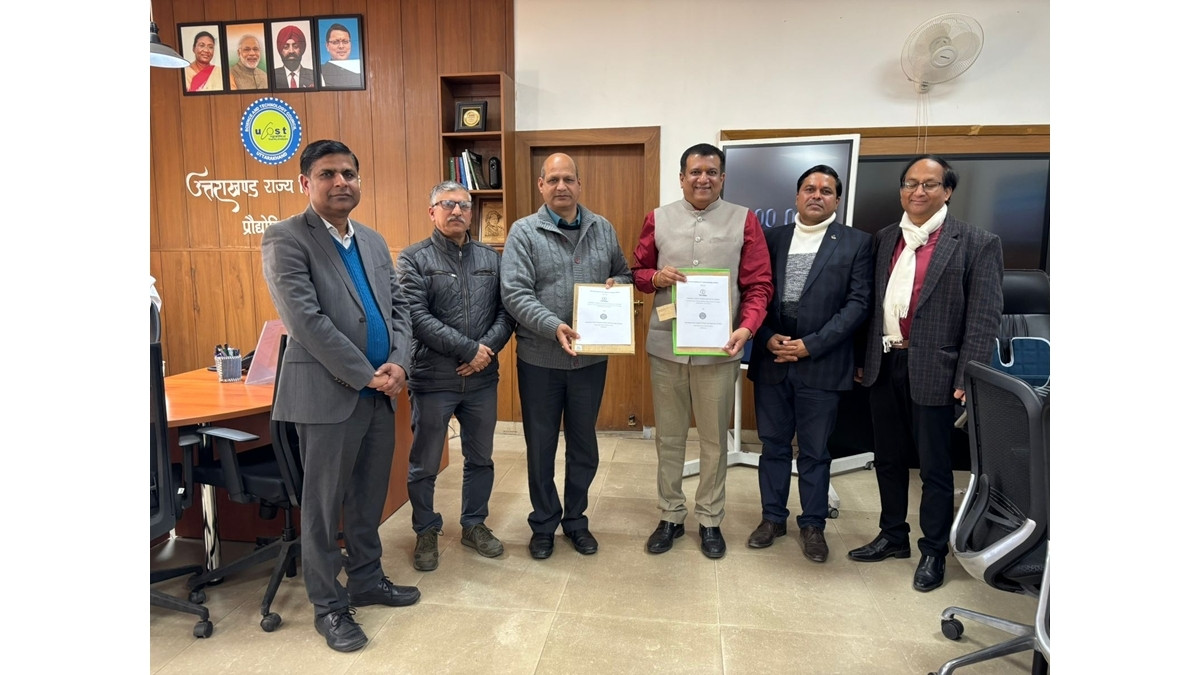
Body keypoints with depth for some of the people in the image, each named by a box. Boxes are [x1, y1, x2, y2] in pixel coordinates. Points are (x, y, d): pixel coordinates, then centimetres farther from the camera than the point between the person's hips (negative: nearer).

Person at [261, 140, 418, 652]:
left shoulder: (373, 241, 14)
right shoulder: (286, 239, -7)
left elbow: (398, 306, 12)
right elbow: (306, 320, -17)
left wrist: (398, 363, -6)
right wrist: (367, 376, -15)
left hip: (380, 392, 6)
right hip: (328, 393, -6)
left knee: (370, 497, 17)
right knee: (324, 504, 7)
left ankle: (366, 580, 36)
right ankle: (329, 605, 24)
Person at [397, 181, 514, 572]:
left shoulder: (491, 259, 8)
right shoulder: (413, 259, -4)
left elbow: (506, 310, 2)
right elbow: (416, 316, -15)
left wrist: (488, 349, -14)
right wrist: (468, 349, -17)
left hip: (482, 380, 4)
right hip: (432, 380, -3)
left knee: (480, 459, 16)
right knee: (424, 465, 9)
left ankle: (474, 525, 34)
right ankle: (426, 532, 29)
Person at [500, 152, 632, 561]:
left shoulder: (603, 229, 6)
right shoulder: (524, 232, -5)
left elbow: (624, 273, 17)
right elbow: (514, 293, -15)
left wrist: (618, 284, -7)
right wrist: (554, 326, -28)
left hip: (591, 358, 3)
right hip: (540, 359, -3)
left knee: (584, 444, 15)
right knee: (540, 446, 11)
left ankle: (575, 519, 34)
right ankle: (544, 524, 30)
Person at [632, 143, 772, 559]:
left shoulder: (744, 221, 0)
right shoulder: (658, 219, 5)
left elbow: (759, 284, -2)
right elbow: (637, 271, 10)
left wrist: (747, 327, -18)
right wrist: (655, 277, -12)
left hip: (718, 348, -1)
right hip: (666, 345, 2)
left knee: (715, 439, 10)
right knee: (668, 437, 12)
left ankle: (710, 520, 28)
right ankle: (670, 516, 29)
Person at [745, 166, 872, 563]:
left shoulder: (856, 243, 2)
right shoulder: (771, 238, 8)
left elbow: (858, 303, -6)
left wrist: (810, 345, -13)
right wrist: (768, 337, -10)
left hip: (822, 363, -2)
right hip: (771, 361, 2)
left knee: (815, 451, 9)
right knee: (773, 445, 13)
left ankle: (812, 525, 27)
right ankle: (773, 517, 29)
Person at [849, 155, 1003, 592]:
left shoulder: (977, 243, -4)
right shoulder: (884, 239, 10)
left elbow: (984, 317, -9)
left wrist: (968, 379, -14)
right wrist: (863, 358, 8)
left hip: (933, 371, -5)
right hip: (884, 366, 5)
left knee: (934, 467, 8)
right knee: (888, 459, 16)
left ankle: (933, 552, 26)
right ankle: (893, 537, 34)